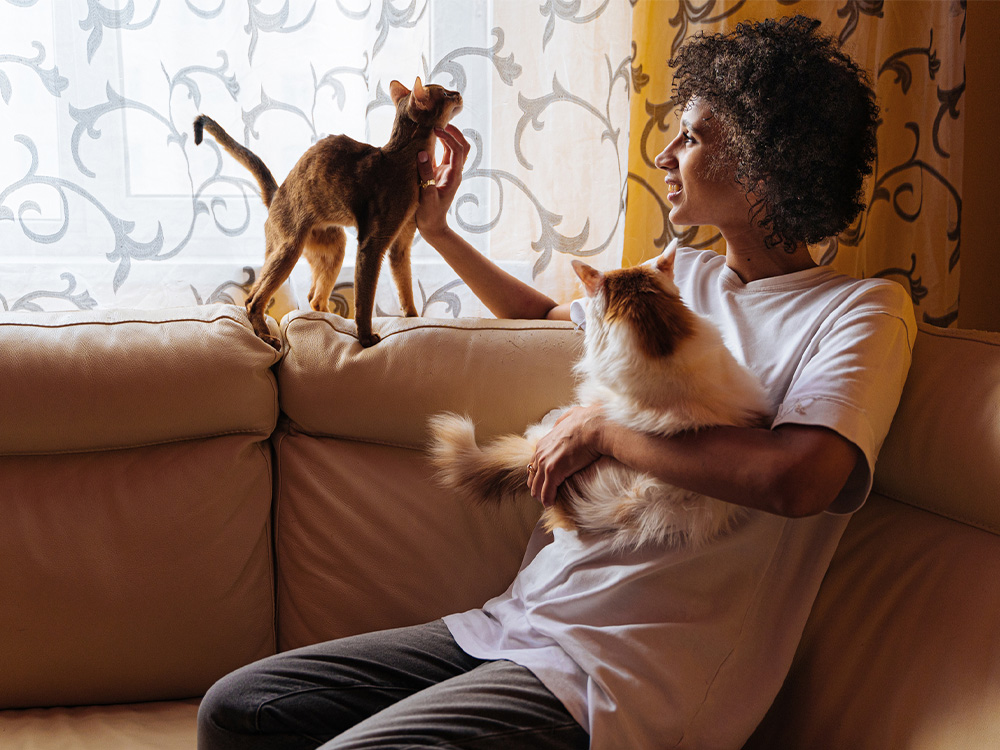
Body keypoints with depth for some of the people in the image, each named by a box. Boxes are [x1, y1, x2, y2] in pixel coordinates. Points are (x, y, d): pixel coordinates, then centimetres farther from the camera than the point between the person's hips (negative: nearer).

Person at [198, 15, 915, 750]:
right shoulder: (678, 276, 18)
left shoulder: (863, 310, -6)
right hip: (517, 621, 8)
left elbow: (797, 477, -26)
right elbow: (547, 319, 40)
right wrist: (437, 228, 34)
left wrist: (602, 426, -14)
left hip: (627, 674, -7)